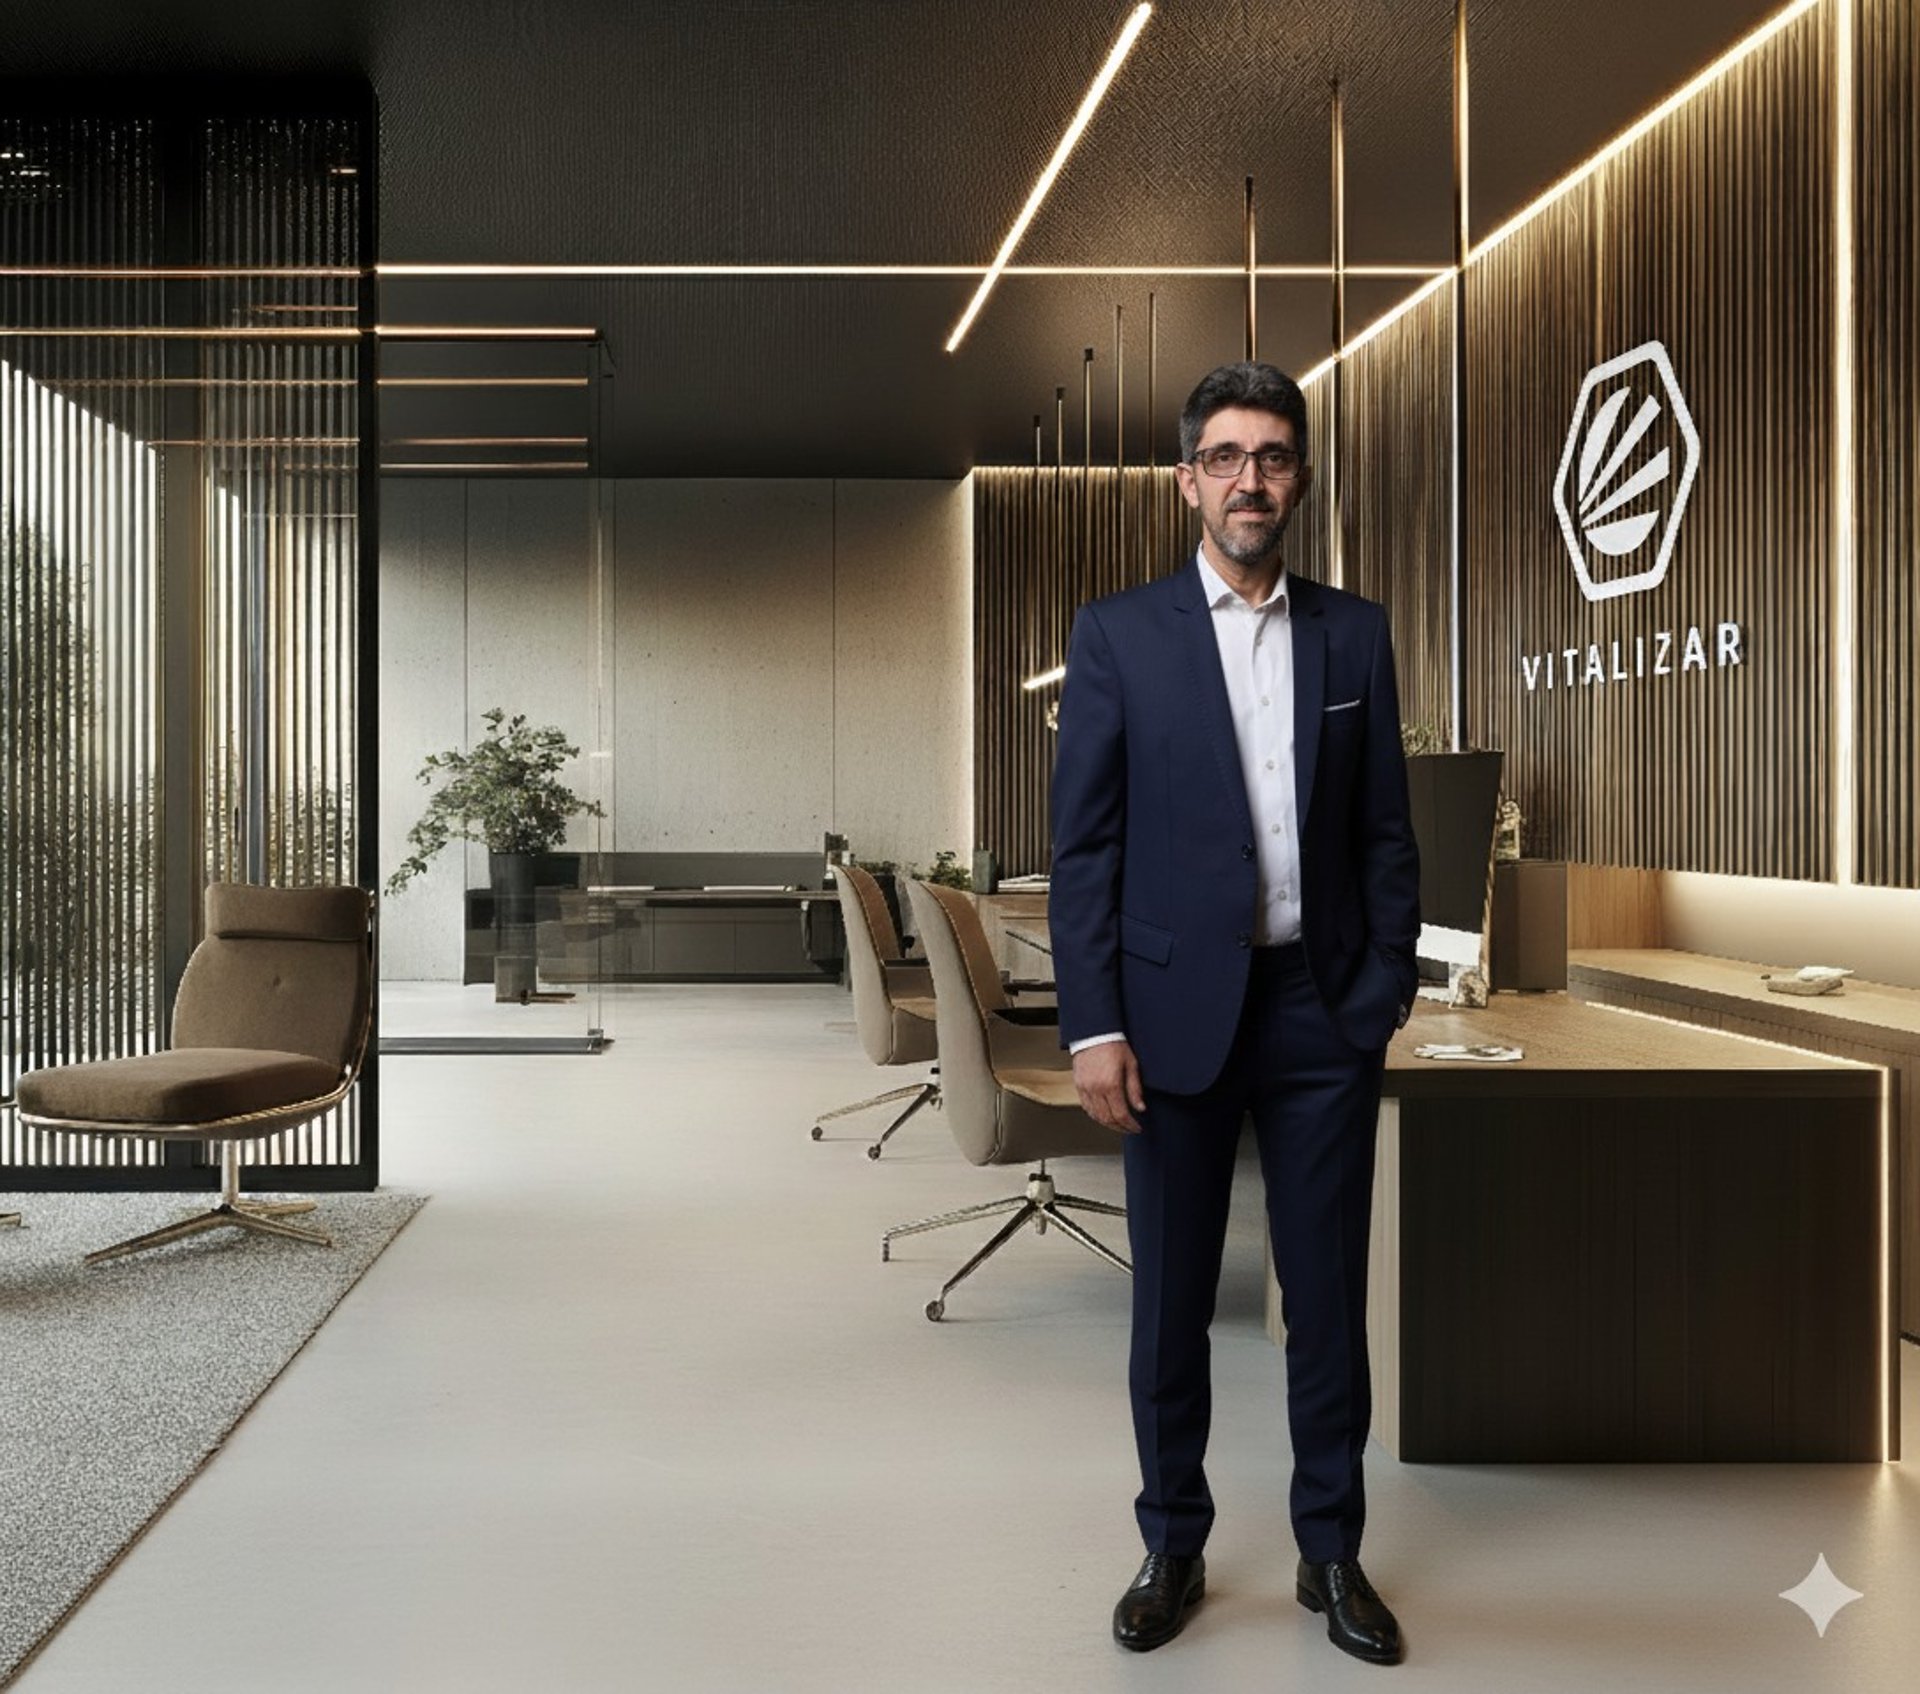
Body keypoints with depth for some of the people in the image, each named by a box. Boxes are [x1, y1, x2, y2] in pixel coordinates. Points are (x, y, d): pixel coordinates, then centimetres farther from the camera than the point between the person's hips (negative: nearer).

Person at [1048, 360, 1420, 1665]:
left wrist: (1386, 995, -2)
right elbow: (1084, 844, -3)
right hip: (1177, 1013, -1)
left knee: (1329, 1299, 9)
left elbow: (1387, 834, 7)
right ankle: (1174, 1548, 26)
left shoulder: (1355, 633, 7)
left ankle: (1334, 1555, 25)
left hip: (1323, 1014, 2)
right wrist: (1095, 1026, -9)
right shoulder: (1118, 635, 1)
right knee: (1172, 1303, 9)